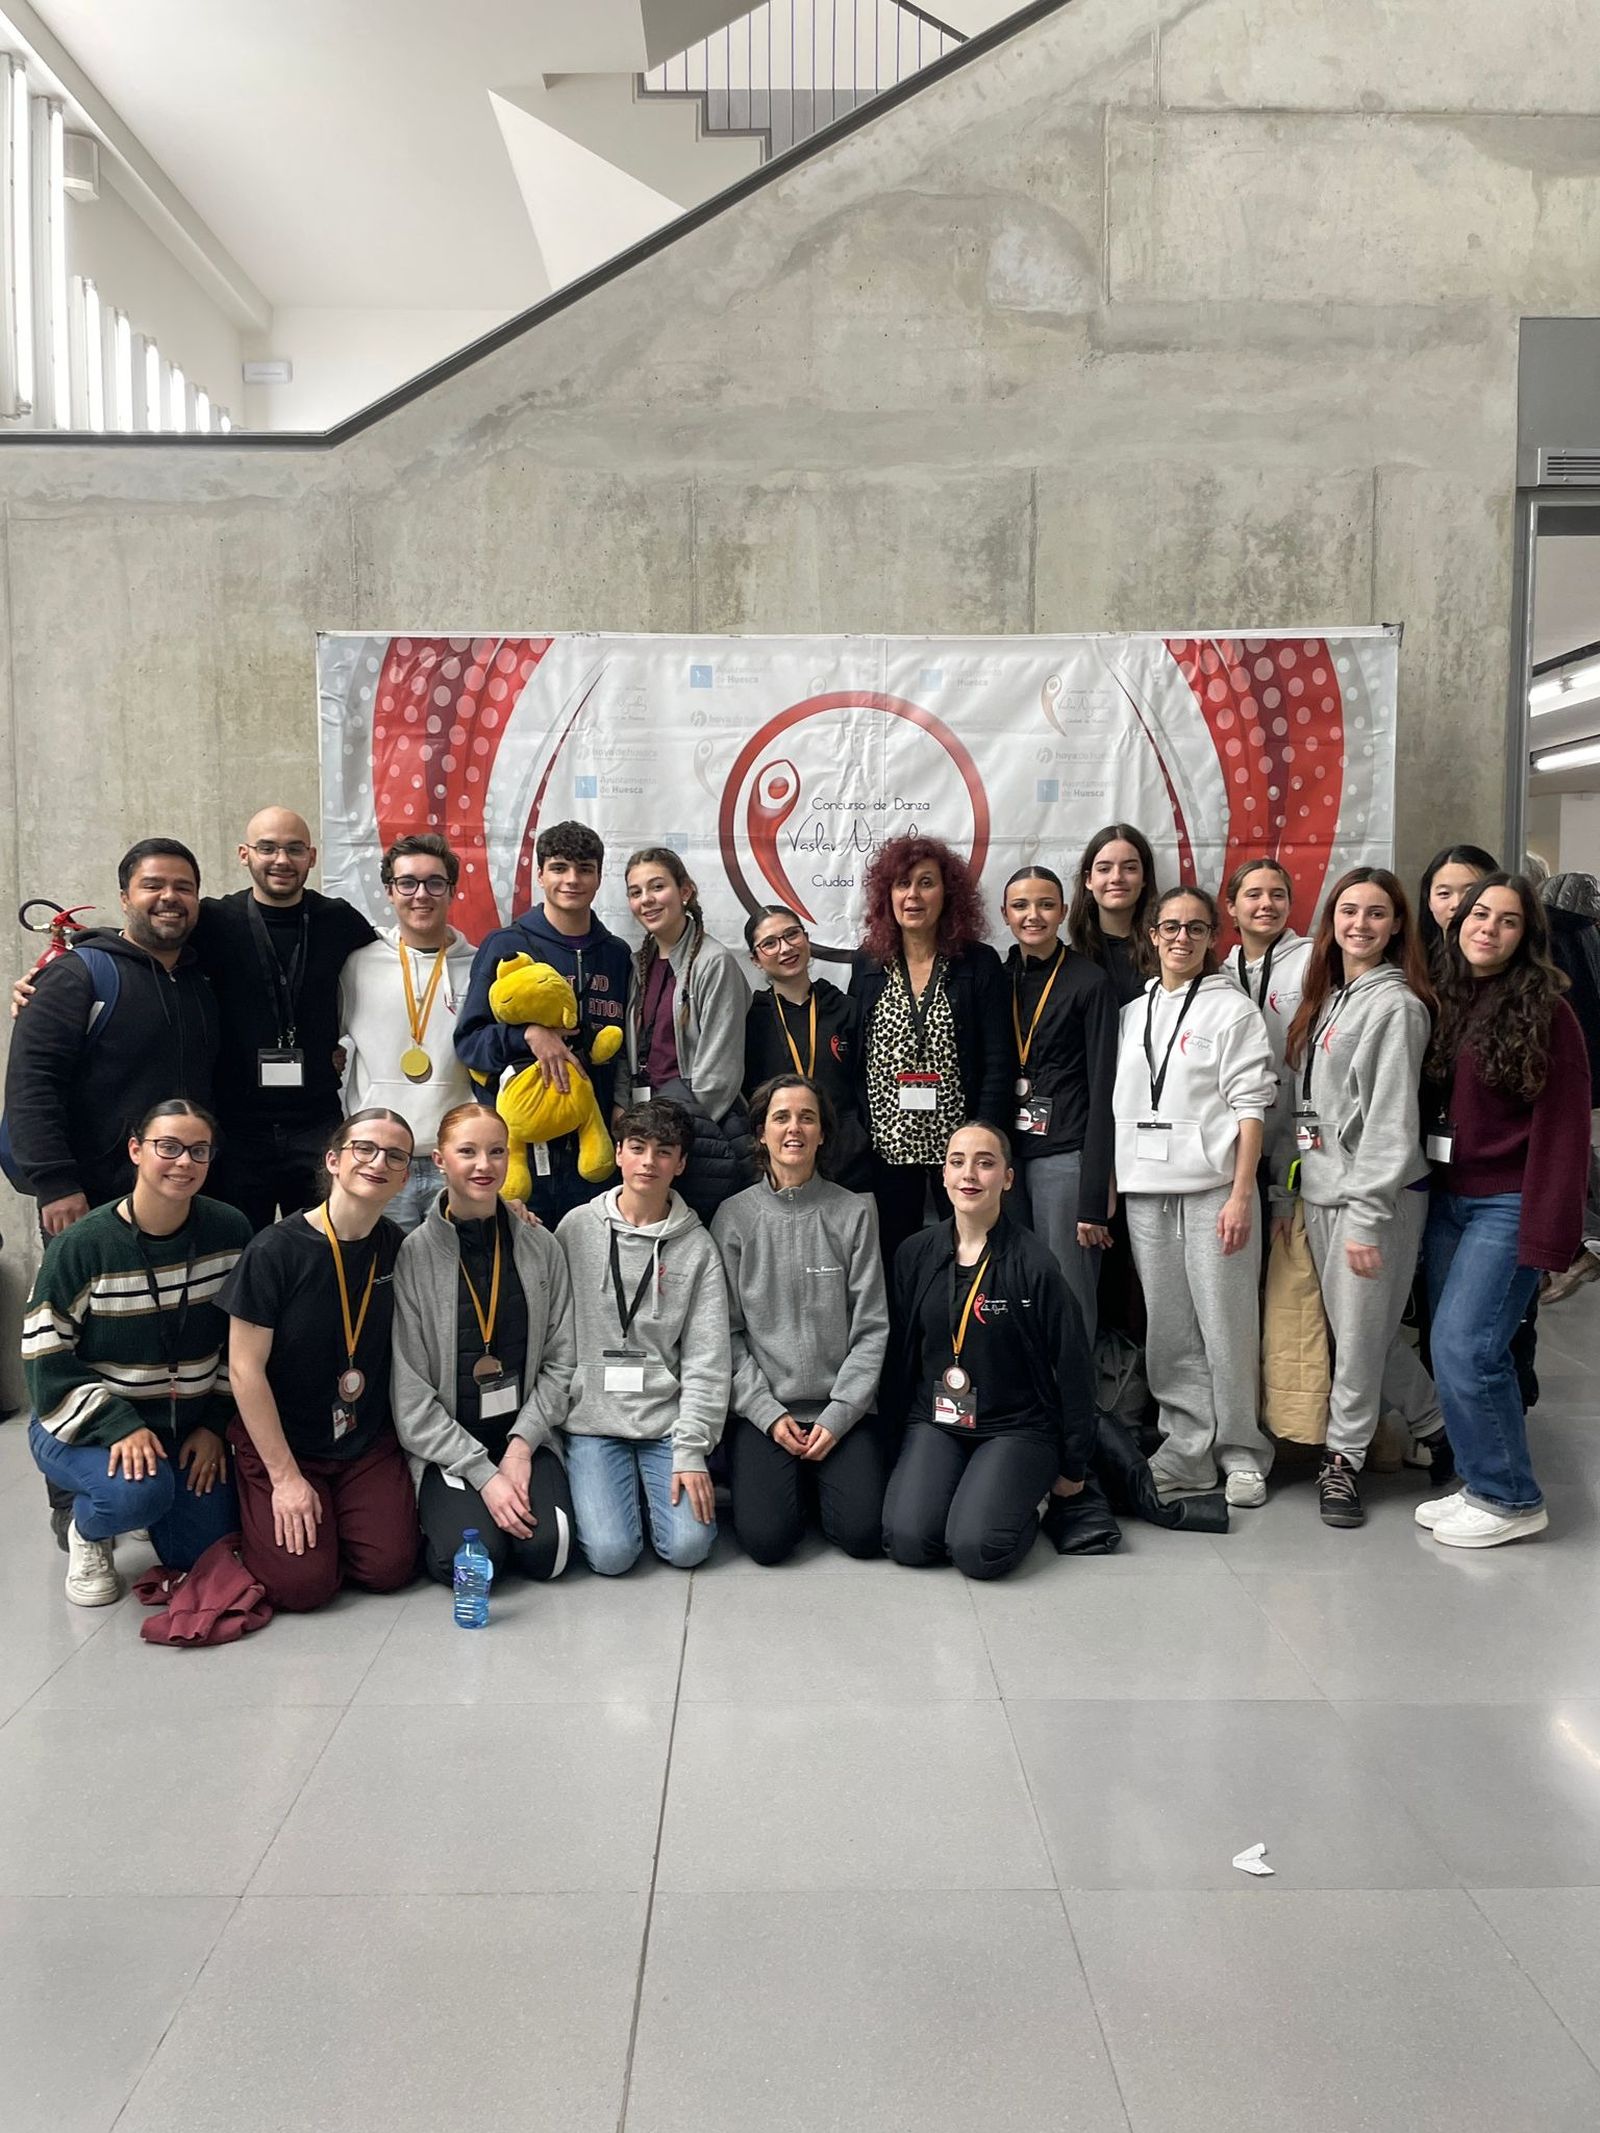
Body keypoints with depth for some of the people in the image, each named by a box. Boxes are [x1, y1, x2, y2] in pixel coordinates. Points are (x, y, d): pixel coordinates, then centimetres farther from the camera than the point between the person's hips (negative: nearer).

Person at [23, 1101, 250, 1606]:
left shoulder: (229, 1232, -7)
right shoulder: (81, 1245, -17)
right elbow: (45, 1363, -15)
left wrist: (215, 1424, -2)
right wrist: (120, 1426, -25)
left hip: (191, 1428, 4)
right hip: (89, 1428, -4)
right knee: (140, 1490, -33)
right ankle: (88, 1529, 3)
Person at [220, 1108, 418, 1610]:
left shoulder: (397, 1248, -2)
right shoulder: (276, 1250, -17)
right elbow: (245, 1368, -15)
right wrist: (285, 1476, -15)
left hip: (369, 1443, 4)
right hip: (279, 1442, -4)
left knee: (390, 1568, -11)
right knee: (303, 1583, -15)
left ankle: (333, 1515, 20)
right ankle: (261, 1515, 17)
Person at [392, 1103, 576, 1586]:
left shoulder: (541, 1248, 3)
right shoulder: (413, 1256, -8)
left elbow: (560, 1361, 4)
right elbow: (411, 1392, -9)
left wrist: (521, 1444, -9)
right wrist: (483, 1474, -15)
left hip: (525, 1436, 2)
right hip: (445, 1449, -2)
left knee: (545, 1549, -20)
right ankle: (440, 1513, 10)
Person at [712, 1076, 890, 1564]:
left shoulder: (854, 1213, 2)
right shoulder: (734, 1217, 2)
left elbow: (871, 1329, 0)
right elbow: (727, 1331, 0)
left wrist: (838, 1415, -8)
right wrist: (768, 1413, -9)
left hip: (843, 1412, 1)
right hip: (760, 1410, 0)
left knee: (863, 1533, -14)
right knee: (767, 1537, -17)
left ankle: (821, 1480, 17)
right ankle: (790, 1482, 16)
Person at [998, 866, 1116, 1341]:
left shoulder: (1090, 982, -3)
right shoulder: (997, 979, 11)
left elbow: (1103, 1089, -7)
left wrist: (1094, 1197, -13)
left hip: (1064, 1154, -5)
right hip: (1005, 1154, 5)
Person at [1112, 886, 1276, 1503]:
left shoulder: (1233, 1009, 0)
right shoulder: (1132, 1014, 14)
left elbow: (1250, 1106, -5)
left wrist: (1241, 1195, -13)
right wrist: (1109, 1189, 9)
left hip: (1213, 1188, -4)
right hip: (1145, 1191, 4)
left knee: (1226, 1326, -1)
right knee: (1169, 1331, 7)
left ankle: (1241, 1453, 13)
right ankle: (1187, 1451, 17)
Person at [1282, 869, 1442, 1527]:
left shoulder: (1396, 1005, -11)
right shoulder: (1326, 997, 13)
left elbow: (1391, 1119, -16)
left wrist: (1368, 1217, -19)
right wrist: (1289, 1176, 11)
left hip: (1374, 1194, -8)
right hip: (1319, 1187, 8)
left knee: (1359, 1333, 2)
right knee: (1355, 1326, 13)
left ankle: (1342, 1459, 18)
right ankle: (1437, 1422, 33)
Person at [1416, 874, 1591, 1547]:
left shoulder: (1545, 1012, -8)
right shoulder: (1445, 1003, 9)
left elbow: (1562, 1128, -12)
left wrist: (1545, 1233, -17)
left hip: (1506, 1206, -6)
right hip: (1447, 1200, 6)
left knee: (1463, 1348, -9)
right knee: (1455, 1349, 7)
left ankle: (1510, 1499, 7)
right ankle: (1479, 1482, 21)